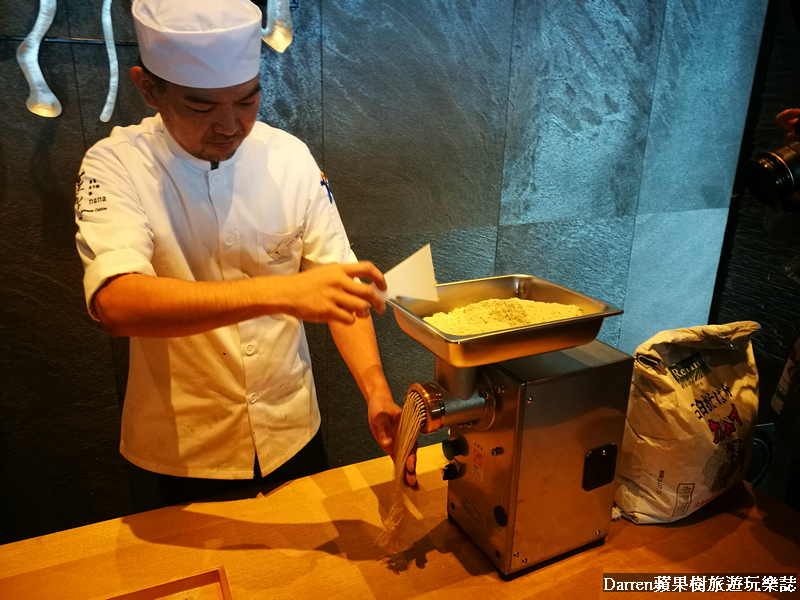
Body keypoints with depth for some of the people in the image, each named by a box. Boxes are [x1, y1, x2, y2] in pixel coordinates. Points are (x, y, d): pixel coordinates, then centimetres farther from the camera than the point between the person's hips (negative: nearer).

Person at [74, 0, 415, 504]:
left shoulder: (291, 158, -10)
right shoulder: (116, 167, -17)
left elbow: (339, 283, -9)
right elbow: (116, 303, -33)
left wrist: (378, 393, -23)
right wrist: (280, 292, -45)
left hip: (292, 431, 3)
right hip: (185, 449, -2)